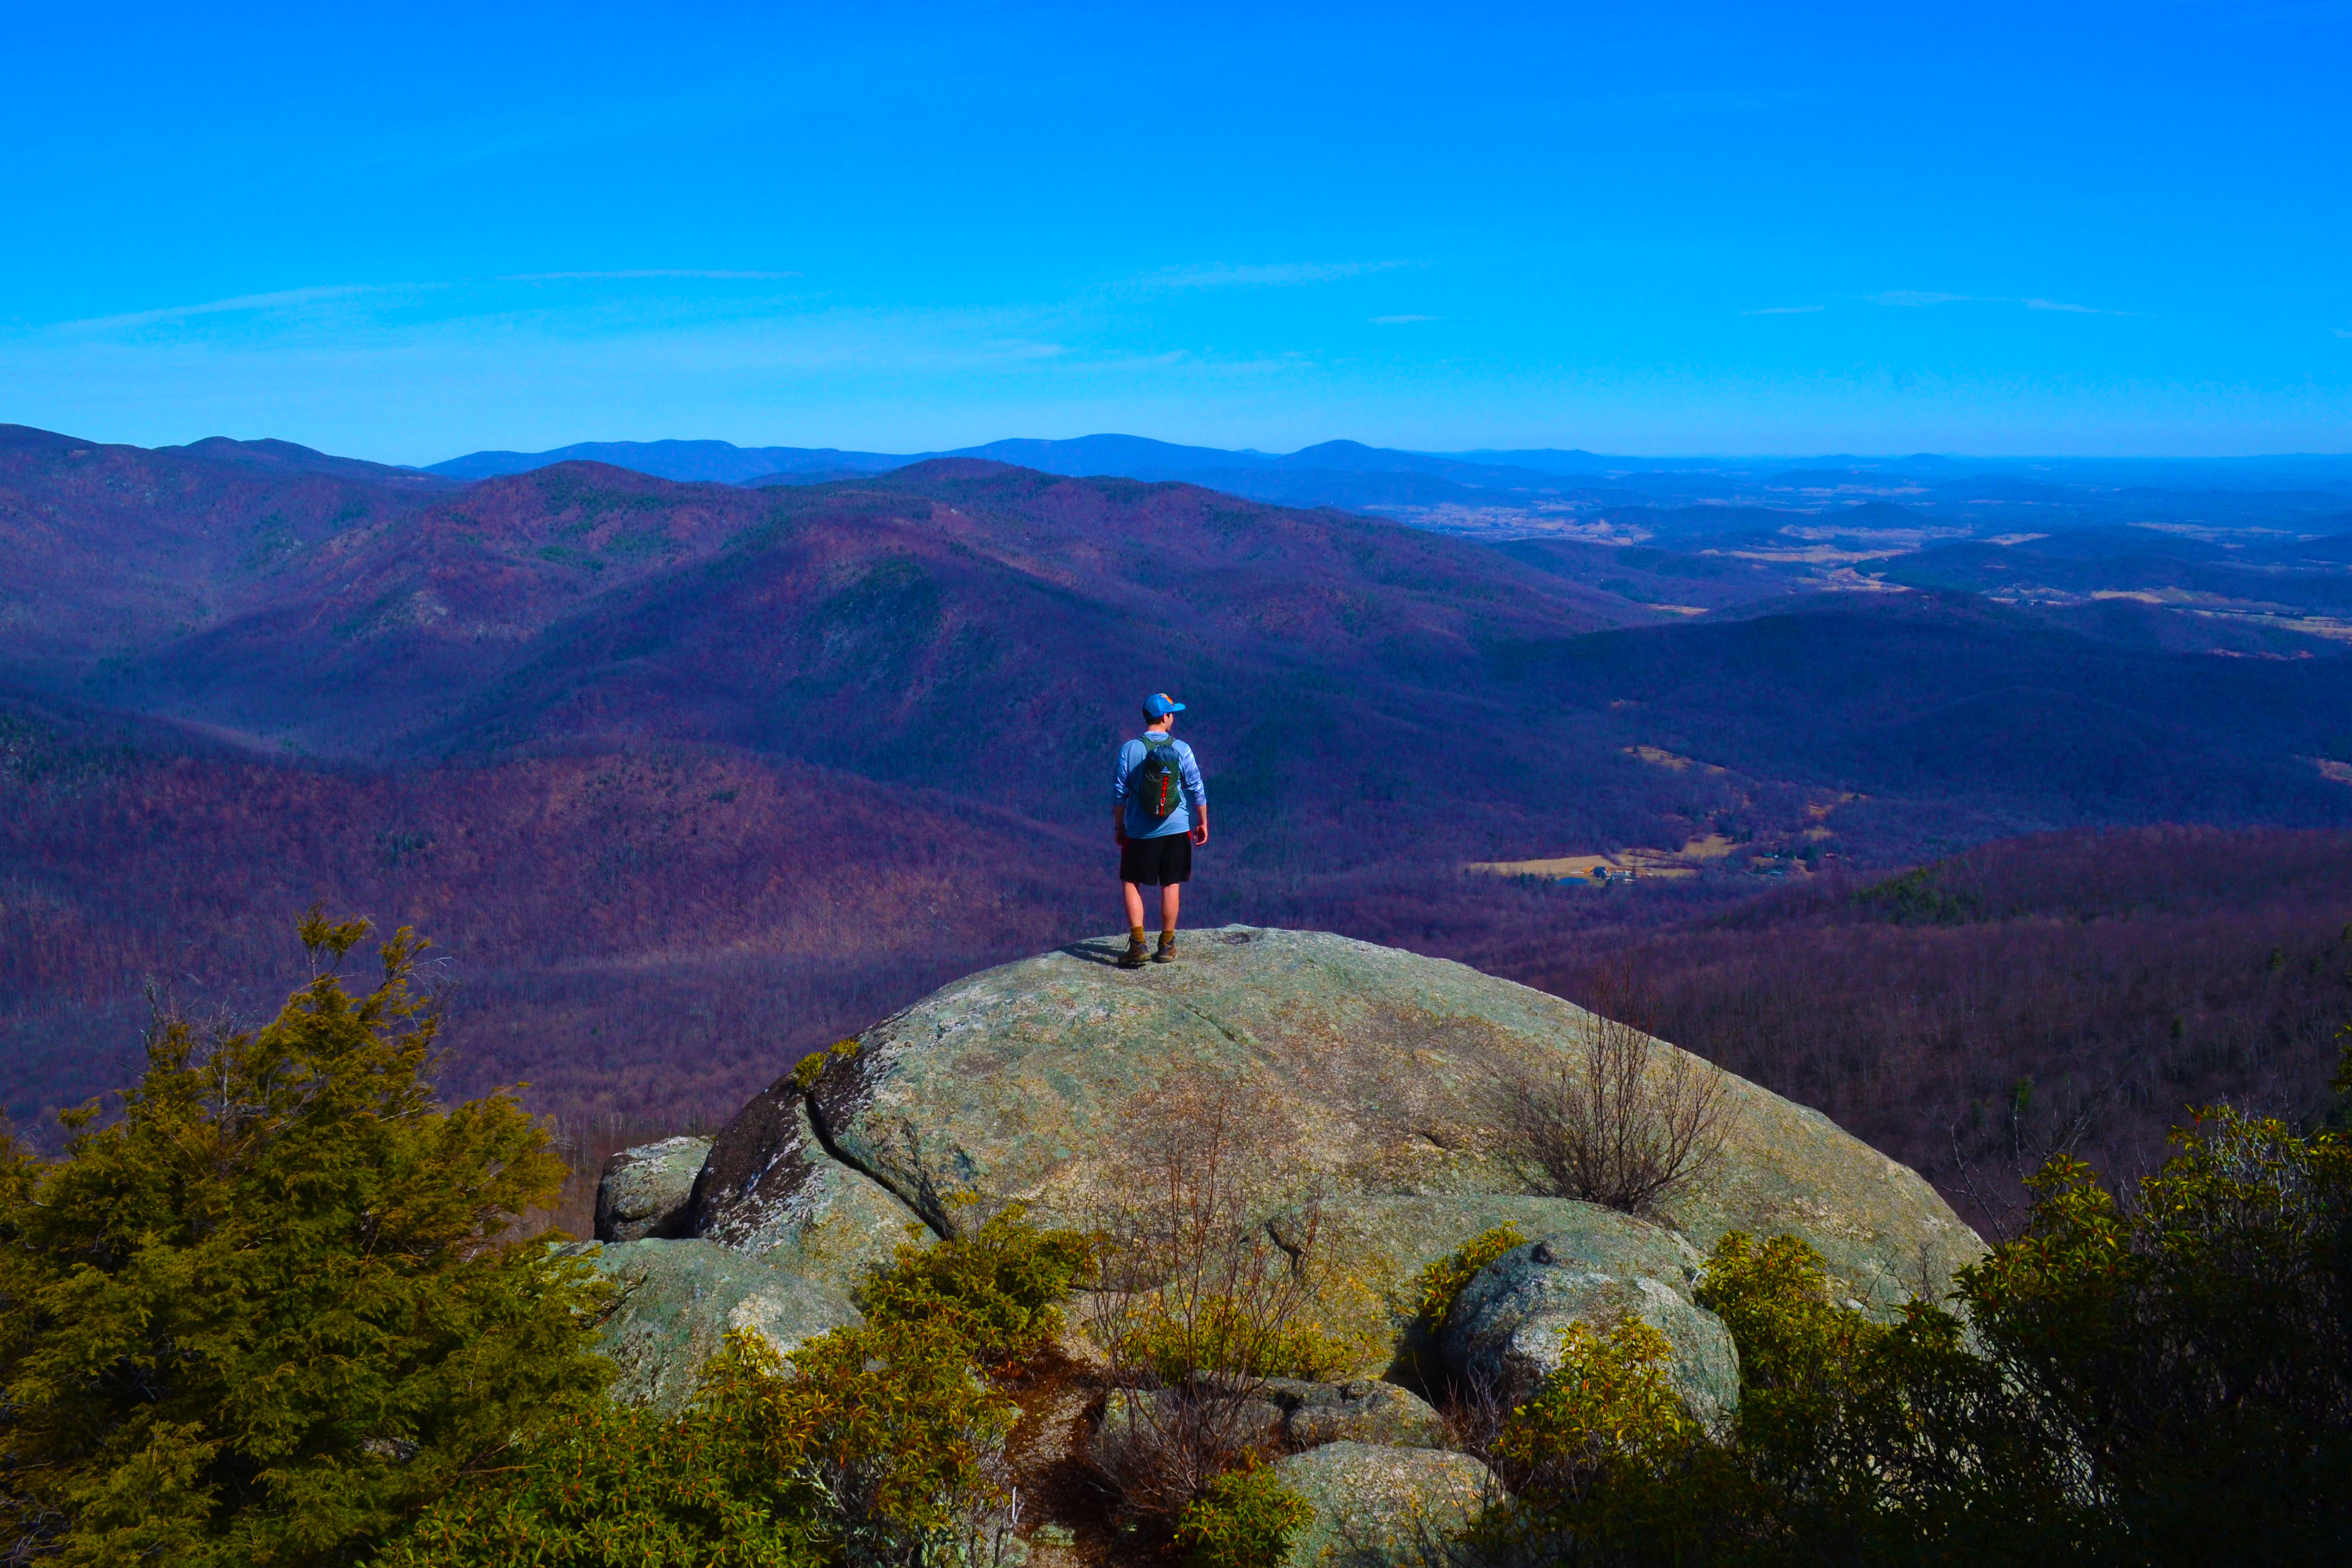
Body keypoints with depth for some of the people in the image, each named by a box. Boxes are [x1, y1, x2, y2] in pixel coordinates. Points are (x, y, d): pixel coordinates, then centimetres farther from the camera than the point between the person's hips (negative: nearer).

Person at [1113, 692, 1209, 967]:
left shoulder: (1130, 749, -7)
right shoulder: (1181, 749, -6)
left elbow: (1119, 793, -4)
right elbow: (1197, 790, -4)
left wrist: (1118, 826, 8)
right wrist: (1203, 823, 7)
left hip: (1139, 831, -1)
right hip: (1176, 830, 1)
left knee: (1132, 883, 9)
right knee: (1171, 885, 10)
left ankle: (1138, 944, 0)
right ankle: (1167, 946, 15)